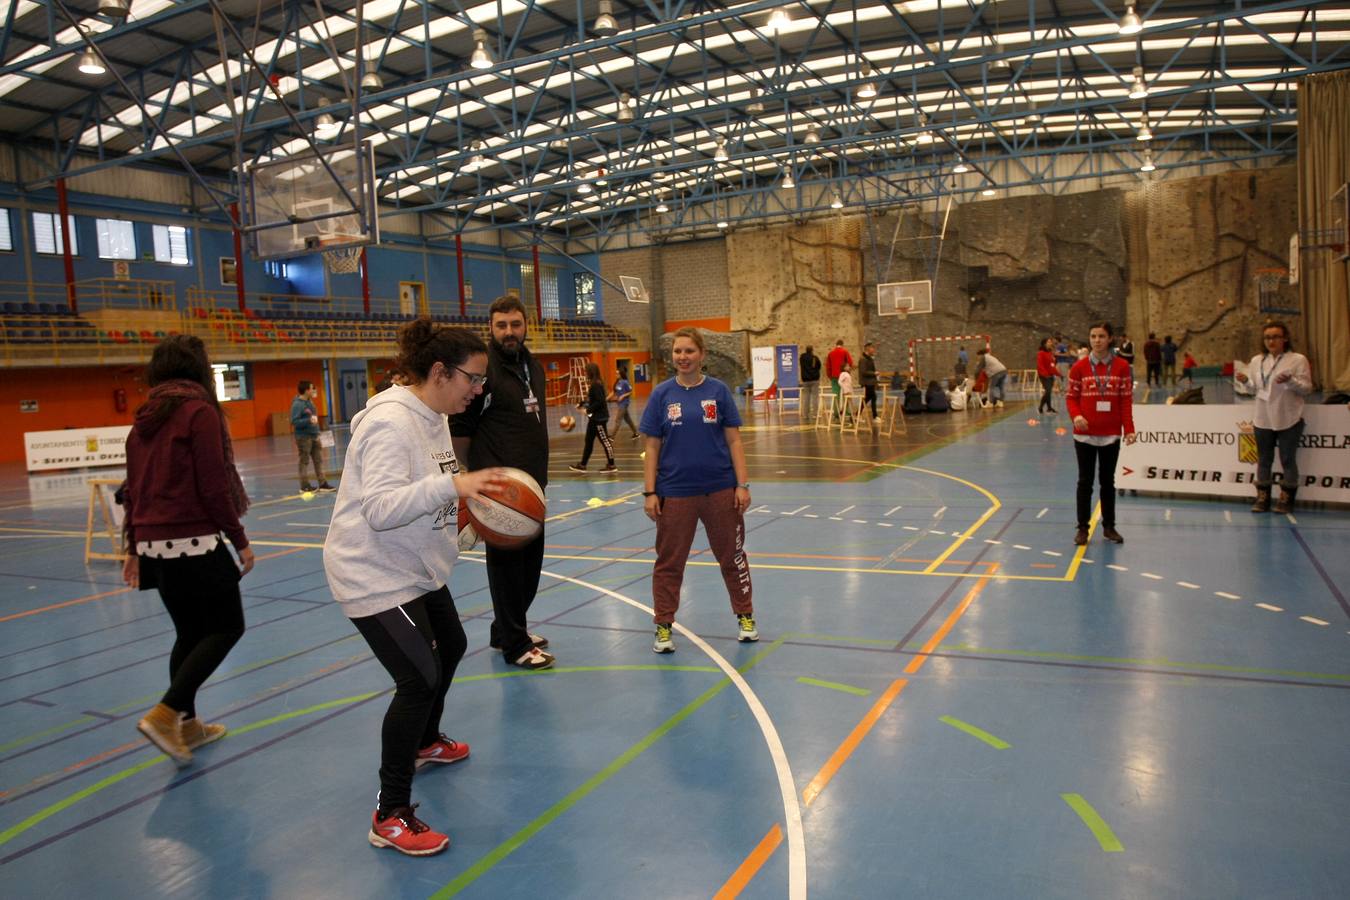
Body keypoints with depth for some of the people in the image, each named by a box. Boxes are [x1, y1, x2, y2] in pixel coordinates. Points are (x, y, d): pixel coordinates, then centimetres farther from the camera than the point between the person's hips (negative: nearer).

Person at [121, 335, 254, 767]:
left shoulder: (144, 419, 12)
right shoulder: (200, 411, -10)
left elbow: (133, 488, 15)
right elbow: (213, 486, -14)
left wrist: (134, 547, 22)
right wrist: (240, 540, -7)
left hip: (154, 544, 8)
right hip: (193, 541, -8)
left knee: (189, 632, 18)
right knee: (226, 627, 3)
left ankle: (187, 724, 26)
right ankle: (165, 714, -6)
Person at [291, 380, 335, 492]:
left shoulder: (309, 401, 10)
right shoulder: (297, 404, -15)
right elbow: (294, 421, -21)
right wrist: (309, 420, -27)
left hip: (314, 435, 8)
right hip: (303, 437, -8)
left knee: (319, 460, 7)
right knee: (304, 461, 2)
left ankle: (322, 483, 11)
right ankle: (305, 485, 10)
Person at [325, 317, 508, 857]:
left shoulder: (432, 417, 4)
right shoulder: (391, 422, -25)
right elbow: (380, 508, -36)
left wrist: (474, 499, 6)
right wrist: (451, 485, -45)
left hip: (416, 570, 11)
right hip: (374, 577, -11)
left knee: (450, 648, 25)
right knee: (418, 680, -13)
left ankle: (425, 743, 50)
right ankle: (391, 816, 1)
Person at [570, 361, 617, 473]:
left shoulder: (597, 385, -18)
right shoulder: (593, 384, 10)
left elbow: (600, 402, -23)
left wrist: (588, 410, -19)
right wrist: (581, 404, 14)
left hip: (599, 418, -10)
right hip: (594, 418, 10)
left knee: (605, 441, -2)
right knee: (589, 441, 14)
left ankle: (611, 465, 7)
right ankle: (582, 465, 21)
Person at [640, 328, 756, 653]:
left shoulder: (718, 391, -1)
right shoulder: (662, 394, -1)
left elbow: (734, 440, 0)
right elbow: (653, 447, 0)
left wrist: (742, 484, -5)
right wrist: (649, 492, -4)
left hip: (720, 489, 0)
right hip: (675, 492, 0)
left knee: (732, 555, 13)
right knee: (669, 562, 8)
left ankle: (745, 617, 30)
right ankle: (664, 626, 22)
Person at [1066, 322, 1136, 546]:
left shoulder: (1122, 366, -1)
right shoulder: (1079, 367, -2)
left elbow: (1127, 400, 0)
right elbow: (1071, 396, 1)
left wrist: (1129, 429, -7)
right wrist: (1076, 415, -19)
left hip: (1111, 435, 1)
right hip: (1085, 434, -1)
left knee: (1108, 481, 12)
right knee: (1085, 482, 5)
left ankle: (1109, 526, 22)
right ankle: (1083, 528, 12)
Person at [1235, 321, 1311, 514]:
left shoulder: (1298, 360, -5)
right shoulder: (1257, 361, 7)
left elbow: (1307, 388, -6)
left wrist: (1290, 381, -24)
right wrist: (1245, 381, -9)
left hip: (1289, 420, -4)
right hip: (1263, 419, 4)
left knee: (1288, 460, 5)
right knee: (1264, 460, 11)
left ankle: (1286, 498, 16)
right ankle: (1263, 497, 20)